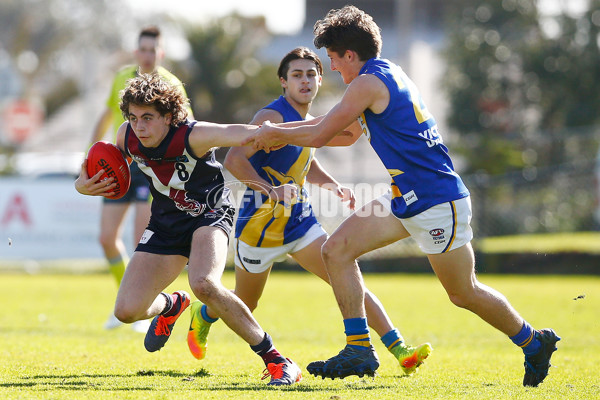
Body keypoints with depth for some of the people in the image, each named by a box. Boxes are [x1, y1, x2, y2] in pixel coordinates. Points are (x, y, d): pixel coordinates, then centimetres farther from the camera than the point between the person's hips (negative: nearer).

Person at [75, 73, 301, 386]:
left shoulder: (193, 135, -29)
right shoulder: (127, 137, -12)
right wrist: (83, 185, -17)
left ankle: (275, 359, -25)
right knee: (127, 311, -6)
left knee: (203, 284, -37)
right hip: (166, 223, 5)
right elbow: (105, 171, 7)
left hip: (209, 214, -5)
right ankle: (171, 305, 35)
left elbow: (245, 134, -40)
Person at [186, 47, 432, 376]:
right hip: (260, 224, -7)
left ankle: (400, 350, -14)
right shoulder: (273, 116, -19)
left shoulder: (309, 121, 8)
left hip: (300, 220, 7)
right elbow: (233, 159, -30)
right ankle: (201, 315, 47)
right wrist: (272, 190, -42)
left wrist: (334, 186, 9)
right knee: (243, 306, 13)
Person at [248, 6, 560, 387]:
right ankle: (360, 351, -1)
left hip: (436, 201, -10)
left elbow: (319, 135, -14)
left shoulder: (368, 83, -16)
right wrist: (281, 135, 22)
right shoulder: (388, 74, 13)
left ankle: (535, 342, 24)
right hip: (407, 199, 10)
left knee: (464, 292, 4)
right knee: (337, 249, 0)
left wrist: (276, 134, 4)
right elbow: (346, 134, 24)